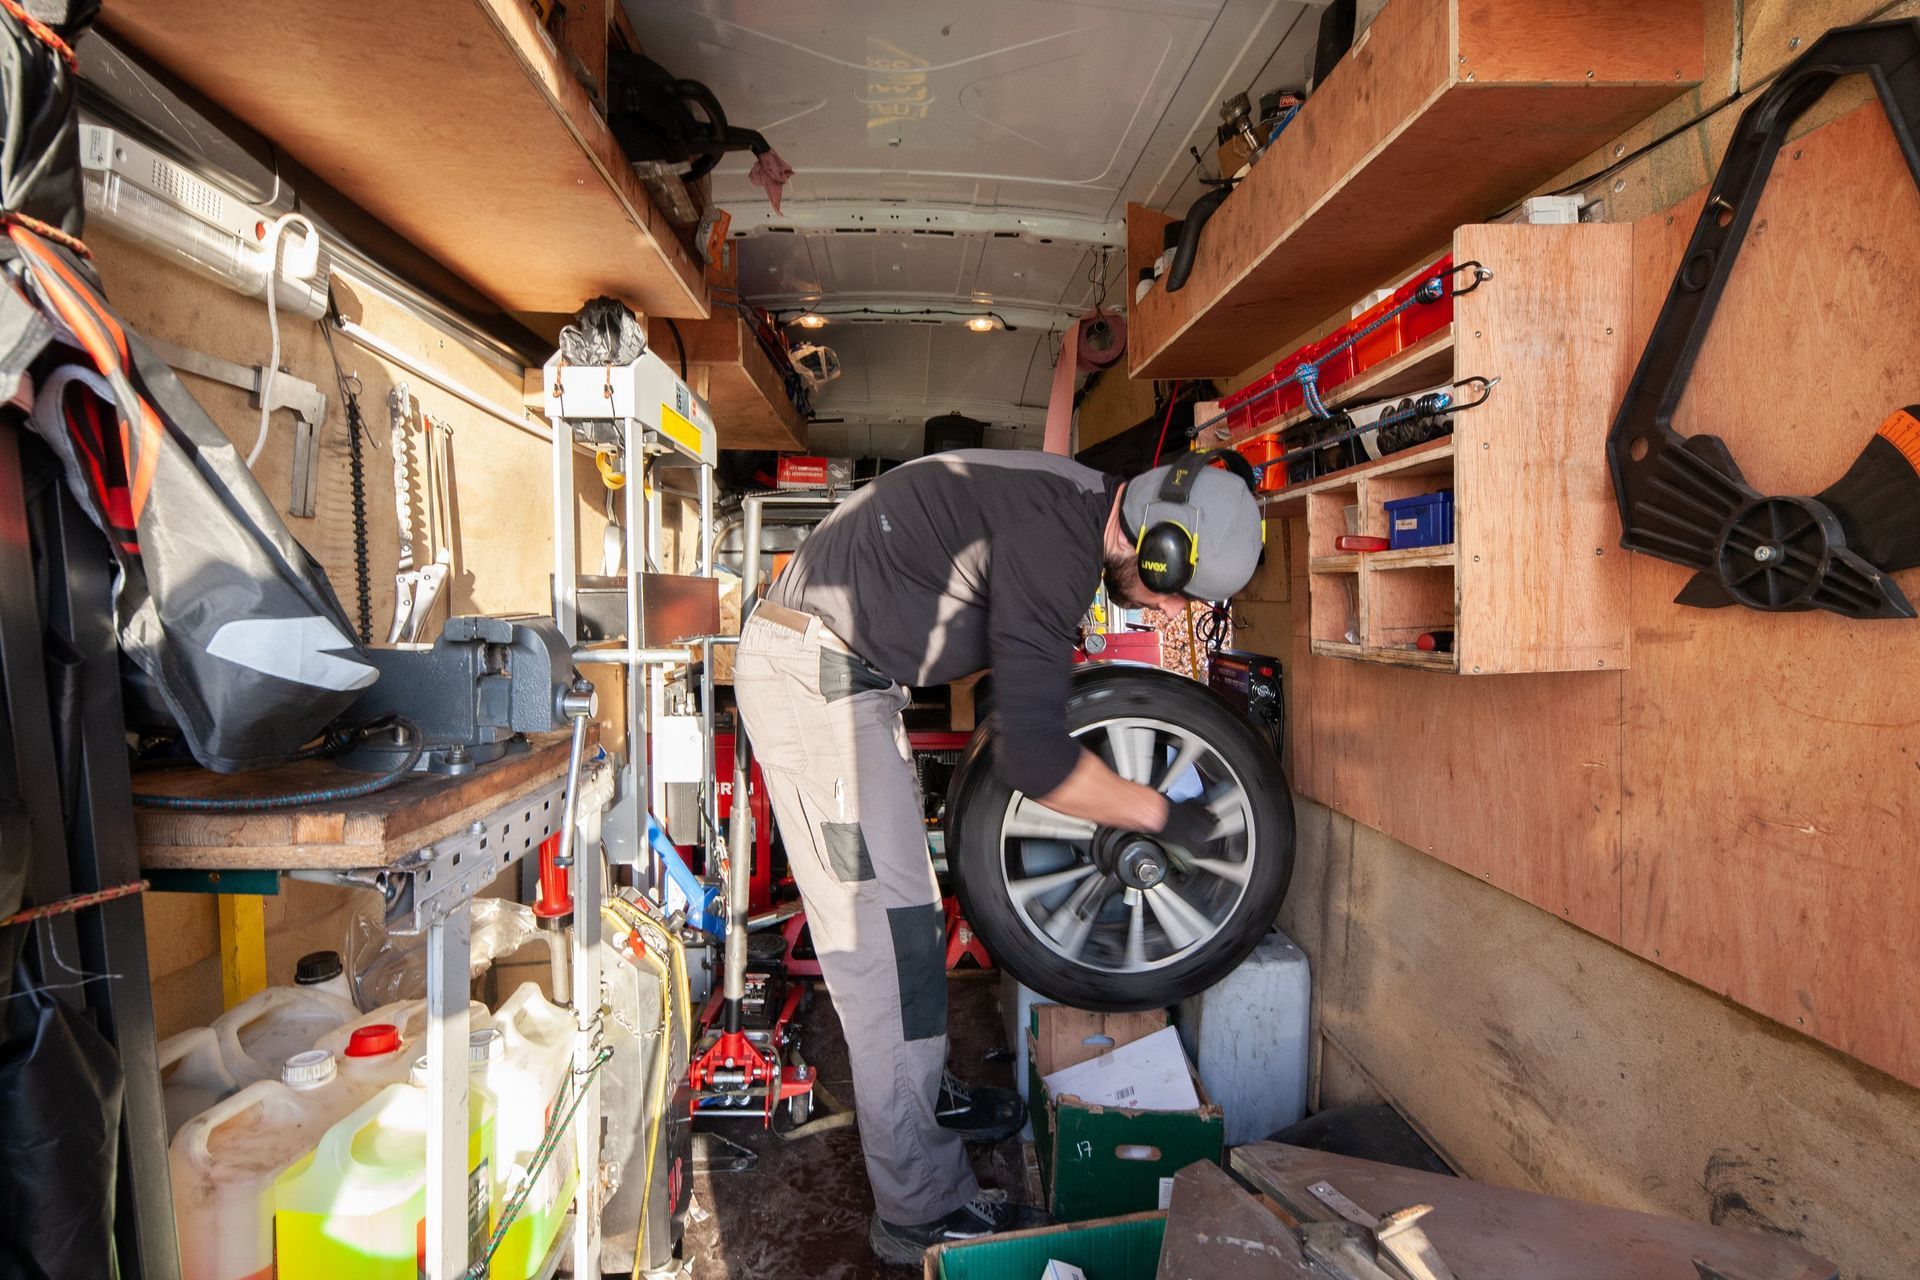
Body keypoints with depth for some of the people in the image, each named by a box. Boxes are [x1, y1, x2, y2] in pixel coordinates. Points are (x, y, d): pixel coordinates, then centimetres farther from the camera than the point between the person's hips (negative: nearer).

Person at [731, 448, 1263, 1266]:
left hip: (839, 670, 10)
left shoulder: (1070, 502, 7)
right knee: (885, 928, -6)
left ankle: (921, 1094, 37)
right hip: (815, 672, -10)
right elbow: (1032, 756, -26)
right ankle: (922, 1213, 7)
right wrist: (1162, 815, -14)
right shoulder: (1053, 541, -23)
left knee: (892, 904, 19)